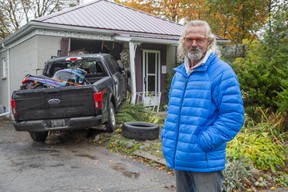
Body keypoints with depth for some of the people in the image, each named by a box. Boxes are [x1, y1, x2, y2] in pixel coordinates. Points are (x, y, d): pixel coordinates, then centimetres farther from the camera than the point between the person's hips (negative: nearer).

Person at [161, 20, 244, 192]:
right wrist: (167, 136, 7)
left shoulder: (222, 72, -13)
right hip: (180, 157, 7)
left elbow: (233, 116, -19)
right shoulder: (179, 73, 11)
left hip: (205, 160, -7)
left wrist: (203, 143, -22)